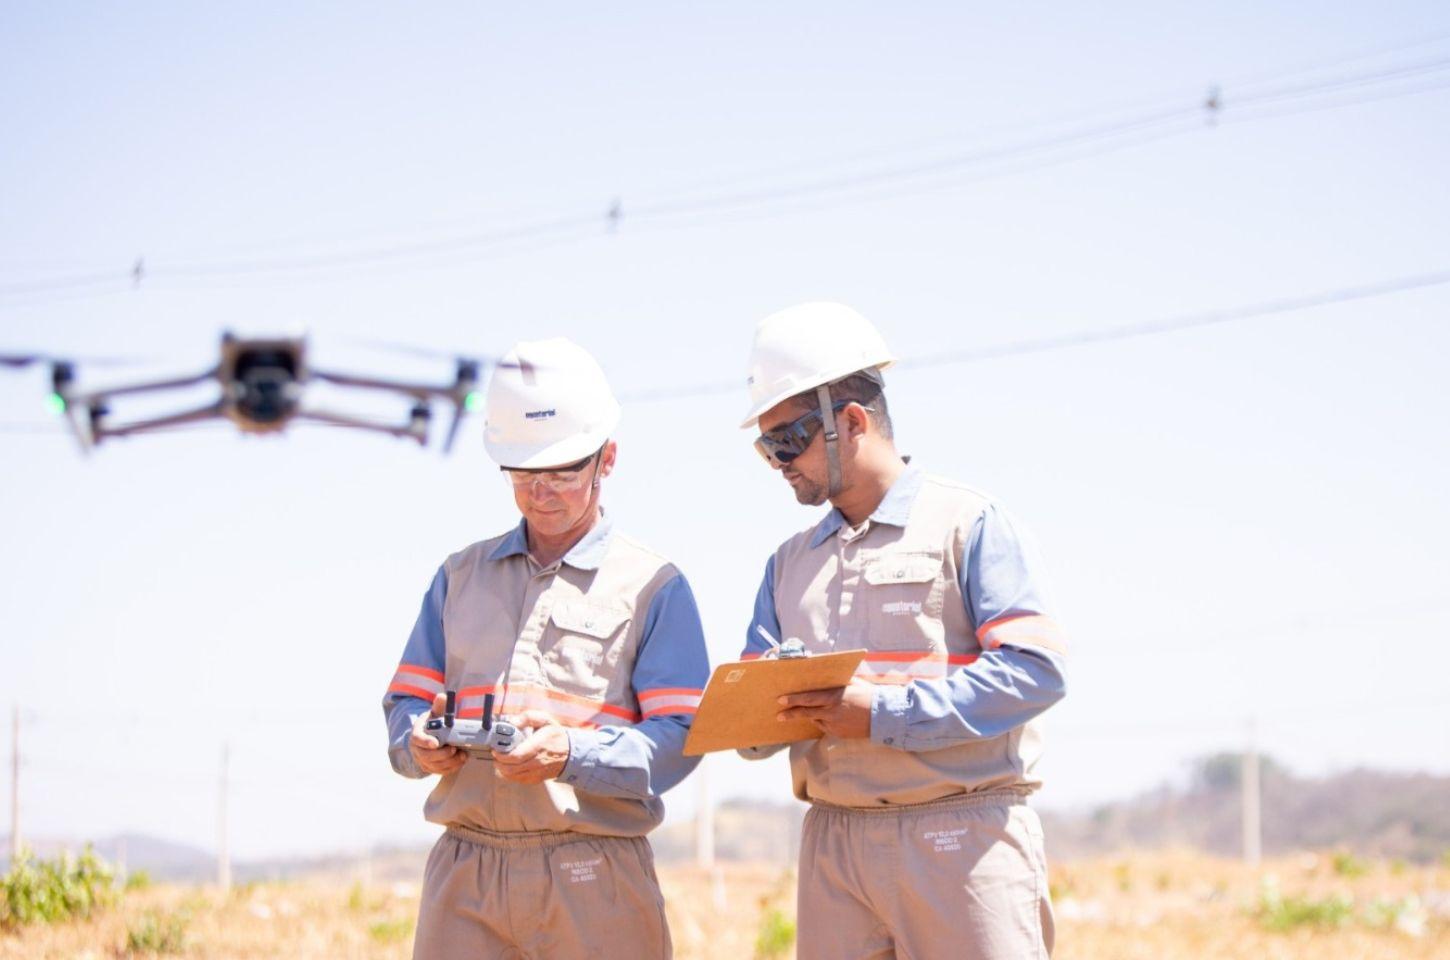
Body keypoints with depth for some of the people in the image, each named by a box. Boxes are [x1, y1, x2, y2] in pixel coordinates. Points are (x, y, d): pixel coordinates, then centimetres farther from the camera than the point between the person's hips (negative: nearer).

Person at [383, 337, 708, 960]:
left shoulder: (653, 586, 6)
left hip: (592, 877, -3)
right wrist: (419, 743, -6)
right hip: (463, 870, 3)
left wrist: (572, 754, -20)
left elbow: (677, 738, -3)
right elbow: (407, 701, 18)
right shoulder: (460, 576, 19)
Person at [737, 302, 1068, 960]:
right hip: (833, 843, 6)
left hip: (963, 835, -5)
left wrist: (884, 713, -17)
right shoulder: (790, 562, 20)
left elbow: (1036, 670, -12)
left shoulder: (969, 524, 1)